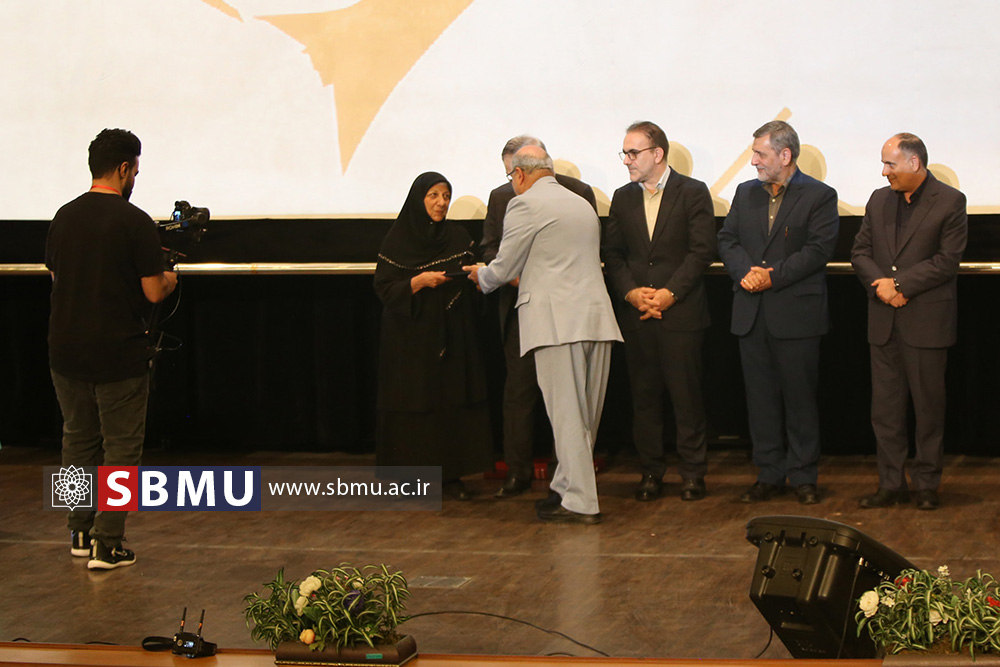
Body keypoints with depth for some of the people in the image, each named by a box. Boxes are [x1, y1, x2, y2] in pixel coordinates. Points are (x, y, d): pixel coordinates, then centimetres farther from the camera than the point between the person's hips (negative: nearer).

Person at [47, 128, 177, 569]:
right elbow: (153, 291, -13)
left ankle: (80, 533, 24)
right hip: (118, 352, -5)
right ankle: (107, 545, 0)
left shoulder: (64, 218, 4)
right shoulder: (135, 222, -13)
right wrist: (169, 279, 8)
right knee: (120, 445, 2)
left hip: (66, 351, 5)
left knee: (78, 438, 18)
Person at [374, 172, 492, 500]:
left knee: (453, 402, -2)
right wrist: (420, 281, -19)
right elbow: (384, 288, -6)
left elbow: (473, 284, 12)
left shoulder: (459, 237, 7)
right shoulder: (398, 239, -2)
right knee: (413, 404, -4)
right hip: (411, 337, -3)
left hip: (452, 334, 3)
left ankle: (451, 473, 3)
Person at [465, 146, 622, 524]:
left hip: (558, 322, -7)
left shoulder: (525, 205, -4)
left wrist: (480, 276, 21)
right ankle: (567, 488, 21)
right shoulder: (583, 205, 20)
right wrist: (523, 276, 39)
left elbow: (503, 269, -1)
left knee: (567, 414, -6)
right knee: (584, 414, 12)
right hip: (596, 319, 8)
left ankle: (580, 503, -5)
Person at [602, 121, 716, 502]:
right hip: (635, 314, 4)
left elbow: (702, 251, -6)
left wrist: (670, 293, -13)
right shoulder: (623, 198, 13)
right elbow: (613, 253, 11)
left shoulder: (693, 193, -1)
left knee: (686, 395, -2)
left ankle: (692, 472, 6)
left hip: (681, 312, -4)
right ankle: (651, 471, 13)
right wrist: (630, 291, -6)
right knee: (643, 395, 5)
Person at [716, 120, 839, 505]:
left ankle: (804, 477, 9)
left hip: (796, 313, -5)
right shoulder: (746, 193, 14)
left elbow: (819, 249, -11)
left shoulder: (819, 196, -3)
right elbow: (727, 239, 9)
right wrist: (745, 271, -11)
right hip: (751, 314, 5)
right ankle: (769, 475, 15)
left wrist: (773, 276, -17)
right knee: (760, 397, 7)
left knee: (800, 397, 1)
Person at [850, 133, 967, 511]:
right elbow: (860, 252, 10)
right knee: (885, 407, 6)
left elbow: (947, 261, -11)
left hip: (926, 320, -5)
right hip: (884, 321, 5)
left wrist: (898, 284, -14)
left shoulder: (950, 203, -5)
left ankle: (926, 484, 11)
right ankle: (891, 484, 12)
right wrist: (880, 283, -9)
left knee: (929, 405, 2)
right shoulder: (879, 200, 12)